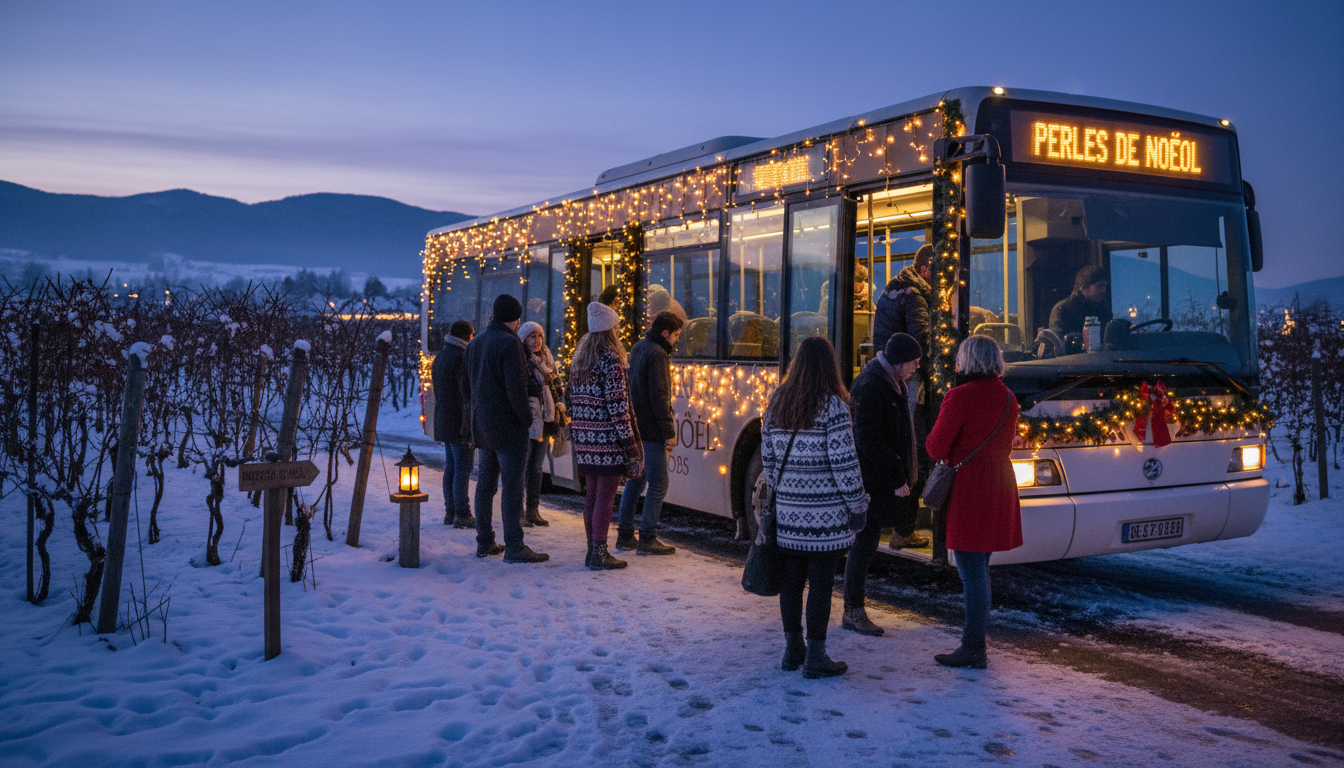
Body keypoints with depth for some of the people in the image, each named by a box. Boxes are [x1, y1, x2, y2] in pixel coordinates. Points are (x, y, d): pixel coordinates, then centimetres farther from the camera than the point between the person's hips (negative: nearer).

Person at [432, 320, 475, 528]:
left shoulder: (440, 356, 16)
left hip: (443, 420, 10)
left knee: (450, 466, 13)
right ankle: (462, 514, -6)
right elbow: (466, 391, -19)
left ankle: (450, 511, 16)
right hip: (457, 422, -9)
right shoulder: (460, 357, -15)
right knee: (463, 467, -6)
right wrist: (469, 423, -19)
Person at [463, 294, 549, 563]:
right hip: (509, 427, -8)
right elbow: (517, 389, -19)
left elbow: (467, 387, 17)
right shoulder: (510, 343, -15)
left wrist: (479, 412, 19)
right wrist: (527, 419, -9)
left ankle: (484, 543, 18)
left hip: (482, 426, 8)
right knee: (512, 485, -6)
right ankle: (514, 547, -5)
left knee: (486, 482, 13)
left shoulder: (475, 343, 12)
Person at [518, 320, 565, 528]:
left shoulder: (547, 361, 15)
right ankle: (519, 513, 2)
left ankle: (533, 510, 17)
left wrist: (559, 410, 11)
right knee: (521, 467, -3)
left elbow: (557, 387, 20)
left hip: (543, 422, 7)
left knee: (537, 467, 11)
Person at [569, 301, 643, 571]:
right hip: (607, 438, -8)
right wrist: (630, 444, -13)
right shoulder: (610, 359, -12)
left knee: (592, 493, 14)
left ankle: (591, 549, 20)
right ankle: (599, 554, 2)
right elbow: (617, 406, -15)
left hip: (584, 437, 8)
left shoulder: (579, 358, 13)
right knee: (605, 496, -2)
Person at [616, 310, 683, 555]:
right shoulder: (657, 354, -15)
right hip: (651, 429, -9)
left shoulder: (638, 348, 13)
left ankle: (625, 535, 18)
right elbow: (659, 397, -20)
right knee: (658, 483, -3)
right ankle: (647, 539, -1)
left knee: (635, 480, 14)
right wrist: (669, 432, -17)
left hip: (635, 426, 9)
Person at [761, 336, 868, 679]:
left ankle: (792, 649, 24)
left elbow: (768, 458, 11)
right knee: (820, 583, 2)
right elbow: (845, 463, -12)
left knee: (791, 580, 13)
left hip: (787, 511, 5)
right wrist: (858, 505, -4)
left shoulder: (776, 402, 6)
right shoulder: (832, 405, -11)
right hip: (826, 514, -5)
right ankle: (815, 657, 9)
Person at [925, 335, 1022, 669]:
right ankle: (975, 640, 25)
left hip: (969, 489, -8)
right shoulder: (1008, 398, 9)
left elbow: (935, 448, -13)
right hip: (999, 485, 8)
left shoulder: (960, 396, -15)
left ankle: (973, 650, 1)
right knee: (979, 568, 17)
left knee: (971, 571, -4)